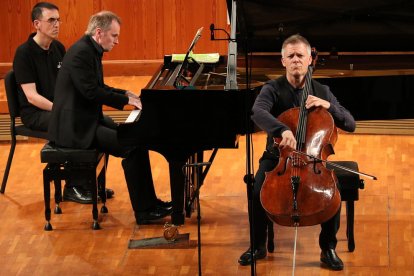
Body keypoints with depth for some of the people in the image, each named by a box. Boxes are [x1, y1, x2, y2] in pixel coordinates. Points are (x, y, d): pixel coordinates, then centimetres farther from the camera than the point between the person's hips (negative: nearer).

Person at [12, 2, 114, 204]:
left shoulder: (58, 48, 7)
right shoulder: (24, 53, -15)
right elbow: (31, 96, -20)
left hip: (60, 106, 7)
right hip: (35, 113, -7)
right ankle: (73, 188, -15)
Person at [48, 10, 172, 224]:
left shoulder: (91, 51, 13)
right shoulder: (81, 52, -19)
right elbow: (91, 92, -24)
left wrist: (127, 95, 9)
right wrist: (127, 100, -16)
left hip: (87, 120, 11)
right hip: (75, 128, -11)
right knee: (133, 147, -19)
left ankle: (150, 202, 9)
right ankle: (144, 212, -12)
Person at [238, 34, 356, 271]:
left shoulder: (322, 92, 4)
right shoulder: (272, 89, -5)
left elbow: (350, 125, 1)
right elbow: (258, 112, -29)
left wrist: (328, 105, -17)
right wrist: (282, 130, -48)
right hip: (278, 156, -1)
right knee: (259, 191, -28)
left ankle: (328, 248, -5)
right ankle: (258, 246, -5)